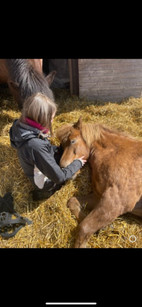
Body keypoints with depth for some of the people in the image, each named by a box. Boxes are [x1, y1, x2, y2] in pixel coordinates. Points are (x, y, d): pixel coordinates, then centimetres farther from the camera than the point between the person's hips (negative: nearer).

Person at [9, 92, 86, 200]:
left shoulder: (22, 126, -14)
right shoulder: (35, 145, -41)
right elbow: (59, 177, -31)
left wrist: (60, 148, -1)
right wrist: (78, 163, -17)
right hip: (47, 183, -7)